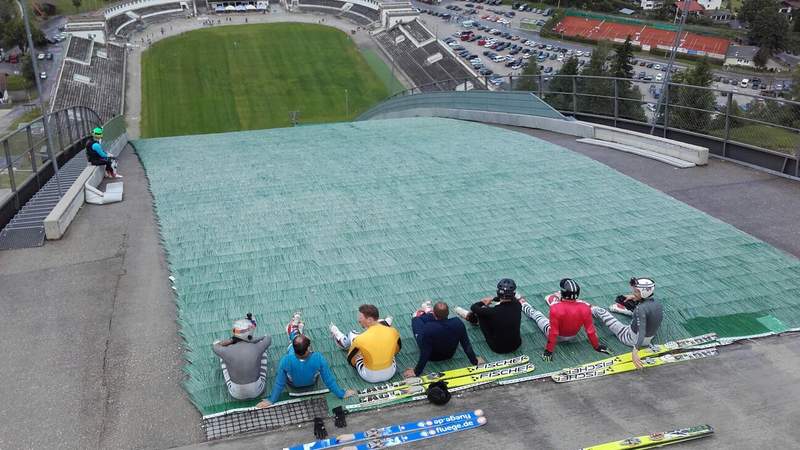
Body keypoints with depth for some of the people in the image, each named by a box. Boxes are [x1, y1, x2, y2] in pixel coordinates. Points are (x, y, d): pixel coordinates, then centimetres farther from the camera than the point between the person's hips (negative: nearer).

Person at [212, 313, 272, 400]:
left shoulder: (228, 351, -22)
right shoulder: (257, 348, -22)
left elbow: (215, 346, 4)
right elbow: (268, 338, 4)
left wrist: (232, 340, -4)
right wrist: (249, 340, 7)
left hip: (236, 393, 0)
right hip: (257, 391, 0)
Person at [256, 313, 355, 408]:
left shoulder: (286, 360, -43)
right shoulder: (319, 359, -43)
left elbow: (279, 383, -28)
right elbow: (329, 380, -29)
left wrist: (271, 400, -11)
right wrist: (342, 394, -13)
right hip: (311, 383, 0)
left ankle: (294, 327, 57)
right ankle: (298, 327, 57)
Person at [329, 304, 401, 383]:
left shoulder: (361, 339, -27)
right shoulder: (392, 332, -18)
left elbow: (350, 360, -10)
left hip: (370, 377, -3)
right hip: (390, 373, 3)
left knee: (352, 335, 12)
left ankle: (341, 340, 46)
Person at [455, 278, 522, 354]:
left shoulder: (494, 311, -29)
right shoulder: (517, 305, -17)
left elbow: (473, 307, -11)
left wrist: (483, 302, 10)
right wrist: (493, 299, 19)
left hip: (498, 348, -4)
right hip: (516, 345, 4)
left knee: (481, 311, 5)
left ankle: (470, 317, 39)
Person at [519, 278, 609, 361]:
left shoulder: (555, 308, -38)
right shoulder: (585, 307, -30)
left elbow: (553, 333, -31)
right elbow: (590, 329, -21)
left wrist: (548, 350, -19)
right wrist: (597, 346, -5)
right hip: (573, 337, 3)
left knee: (536, 314, 23)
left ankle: (522, 304, 53)